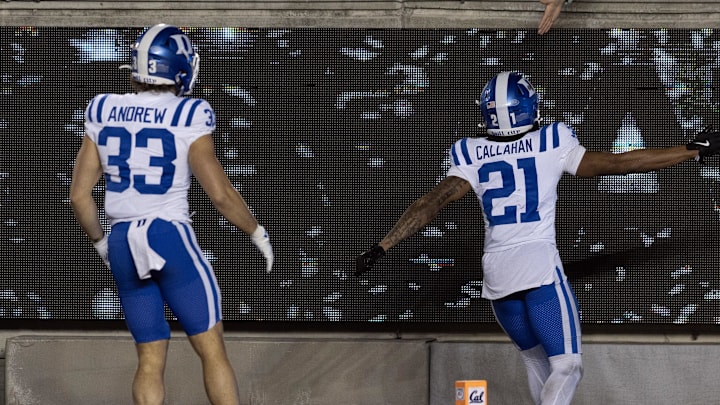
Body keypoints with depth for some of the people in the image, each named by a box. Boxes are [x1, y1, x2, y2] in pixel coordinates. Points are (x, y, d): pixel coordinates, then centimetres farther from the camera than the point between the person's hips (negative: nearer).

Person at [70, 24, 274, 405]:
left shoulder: (103, 112, 4)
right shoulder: (188, 119, -9)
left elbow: (79, 195, 6)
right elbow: (220, 194, -6)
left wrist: (99, 241, 22)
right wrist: (257, 232, 10)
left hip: (122, 244, 5)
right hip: (171, 237, -5)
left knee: (150, 360, 11)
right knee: (212, 349, 3)